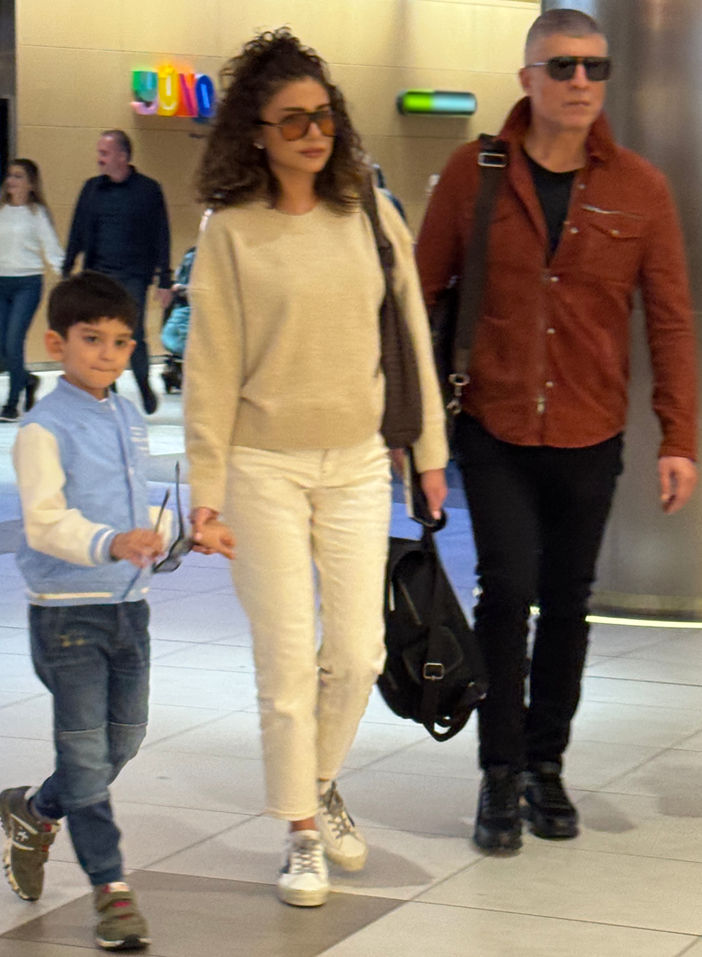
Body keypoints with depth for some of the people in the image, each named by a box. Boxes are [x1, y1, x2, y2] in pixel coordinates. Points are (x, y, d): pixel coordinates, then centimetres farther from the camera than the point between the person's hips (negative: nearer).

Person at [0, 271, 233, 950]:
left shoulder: (129, 420, 12)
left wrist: (189, 535, 15)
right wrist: (111, 544, -39)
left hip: (129, 603, 8)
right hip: (67, 609, -8)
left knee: (123, 742, 14)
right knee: (86, 752, -3)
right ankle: (111, 888, 6)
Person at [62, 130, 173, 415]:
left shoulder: (148, 189, -1)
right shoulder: (92, 188, 10)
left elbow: (161, 238, 0)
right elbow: (78, 232, 15)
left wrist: (164, 281, -4)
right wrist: (66, 271, 11)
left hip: (133, 276, -3)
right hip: (98, 274, 3)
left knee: (133, 335, -7)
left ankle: (143, 384, 18)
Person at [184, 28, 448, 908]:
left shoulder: (371, 216, 2)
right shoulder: (232, 233, -6)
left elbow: (409, 334, 7)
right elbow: (211, 366, -4)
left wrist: (429, 450, 9)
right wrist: (205, 485, -5)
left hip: (358, 463, 3)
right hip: (266, 467, -3)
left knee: (358, 651, 5)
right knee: (288, 657, 1)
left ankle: (321, 784, 32)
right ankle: (302, 832, 16)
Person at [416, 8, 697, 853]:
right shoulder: (474, 172, -2)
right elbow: (423, 293, 3)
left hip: (589, 436, 1)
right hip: (493, 428, -1)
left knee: (567, 601, 10)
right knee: (507, 590, -7)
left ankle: (546, 766, 26)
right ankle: (500, 775, 6)